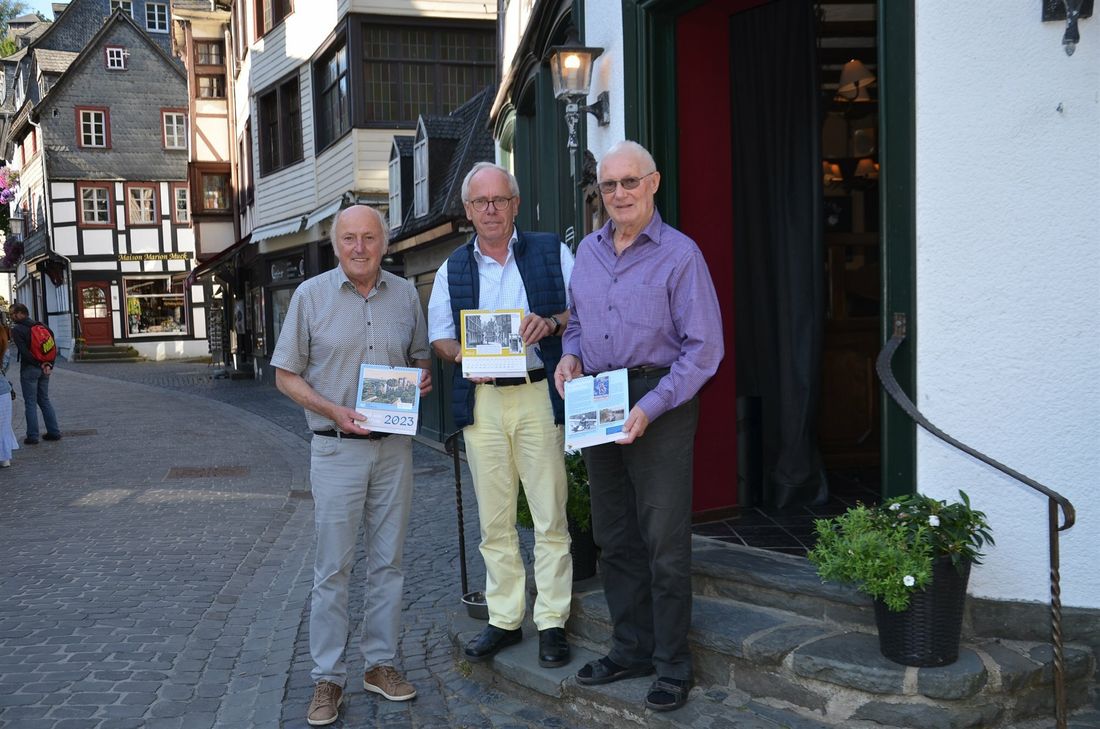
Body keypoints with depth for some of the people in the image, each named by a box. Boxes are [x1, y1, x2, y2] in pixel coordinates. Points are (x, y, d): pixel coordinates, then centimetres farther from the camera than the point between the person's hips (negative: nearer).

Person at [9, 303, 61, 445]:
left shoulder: (16, 330, -10)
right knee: (45, 400, 15)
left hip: (29, 369, -6)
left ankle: (32, 436, 2)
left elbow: (24, 352, -19)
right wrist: (49, 364, -5)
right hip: (43, 370, 6)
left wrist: (39, 364, -15)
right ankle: (54, 432, 14)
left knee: (30, 403, 0)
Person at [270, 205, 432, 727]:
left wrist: (422, 375, -6)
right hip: (337, 449, -3)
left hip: (395, 447, 3)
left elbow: (420, 355, 18)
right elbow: (286, 375, -1)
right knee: (332, 570, 1)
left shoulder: (405, 295, 6)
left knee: (388, 562, 11)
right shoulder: (311, 296, -3)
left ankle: (381, 663, 24)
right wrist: (335, 411, -16)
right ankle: (327, 679, 12)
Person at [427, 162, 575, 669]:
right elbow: (438, 336, 14)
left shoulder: (552, 252, 6)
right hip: (481, 402, 3)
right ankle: (503, 619, 19)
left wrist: (552, 323, -14)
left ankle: (552, 621, 9)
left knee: (550, 517, -1)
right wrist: (464, 355, -8)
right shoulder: (452, 270, 13)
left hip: (539, 395, -2)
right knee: (494, 519, 8)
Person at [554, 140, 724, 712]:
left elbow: (704, 348, -12)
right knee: (614, 536, 13)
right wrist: (569, 354, 1)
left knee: (664, 541, -1)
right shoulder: (587, 251, 11)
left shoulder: (679, 255, -8)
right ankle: (632, 649, 27)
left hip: (659, 404, -6)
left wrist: (652, 406, -20)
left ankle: (672, 665, 12)